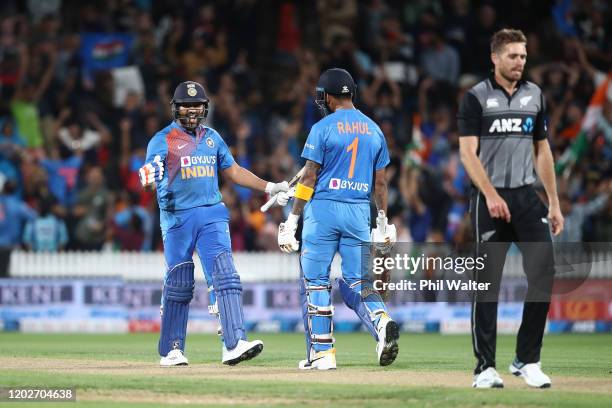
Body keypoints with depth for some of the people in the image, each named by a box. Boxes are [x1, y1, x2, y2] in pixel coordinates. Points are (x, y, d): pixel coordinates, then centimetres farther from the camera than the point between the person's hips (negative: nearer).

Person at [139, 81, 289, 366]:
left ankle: (234, 345, -17)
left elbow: (233, 170, 22)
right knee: (178, 285, 0)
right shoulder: (162, 140, -1)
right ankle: (171, 351, 11)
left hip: (212, 214, 4)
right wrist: (149, 177, -36)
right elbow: (152, 177, -11)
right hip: (177, 217, -3)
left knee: (225, 277, -10)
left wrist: (269, 188, 16)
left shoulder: (212, 137, 14)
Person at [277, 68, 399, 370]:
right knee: (356, 282, 9)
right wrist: (383, 223, 20)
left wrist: (292, 220, -5)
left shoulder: (323, 128, -6)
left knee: (315, 281, 4)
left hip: (323, 209, -5)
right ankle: (382, 321, -21)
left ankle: (321, 353, 2)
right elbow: (380, 182, 12)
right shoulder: (373, 130, 10)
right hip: (359, 212, 5)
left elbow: (309, 178, -8)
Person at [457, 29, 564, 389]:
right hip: (490, 200, -4)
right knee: (488, 282, -1)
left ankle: (527, 360, 5)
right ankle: (485, 366, 4)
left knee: (544, 272, -6)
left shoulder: (535, 95, 11)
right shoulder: (476, 98, -3)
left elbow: (543, 152, 16)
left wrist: (554, 203, 11)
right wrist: (491, 195, -23)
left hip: (527, 197, 4)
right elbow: (468, 153, -10)